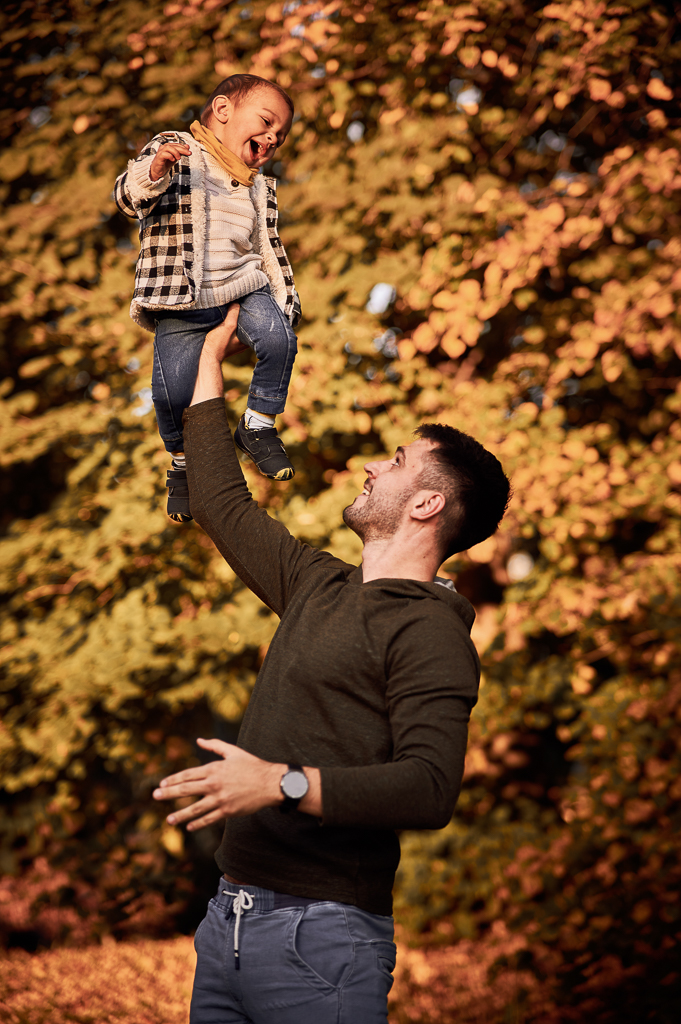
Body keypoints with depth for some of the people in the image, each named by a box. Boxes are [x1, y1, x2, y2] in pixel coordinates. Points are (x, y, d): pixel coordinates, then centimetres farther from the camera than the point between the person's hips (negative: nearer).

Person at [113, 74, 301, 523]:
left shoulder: (259, 187, 19)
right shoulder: (174, 150, 0)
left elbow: (269, 245, 24)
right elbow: (129, 197, -14)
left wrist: (285, 295, 14)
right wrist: (154, 171, -36)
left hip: (244, 284, 4)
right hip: (183, 301, -4)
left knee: (279, 339, -24)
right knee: (174, 392, -14)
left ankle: (258, 425, 0)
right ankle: (185, 462, 16)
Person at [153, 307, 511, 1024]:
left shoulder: (430, 630, -11)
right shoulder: (319, 588, 15)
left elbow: (431, 787, -23)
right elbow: (223, 503, 27)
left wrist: (283, 784, -30)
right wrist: (208, 357, 33)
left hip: (321, 933, -8)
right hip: (229, 914, 8)